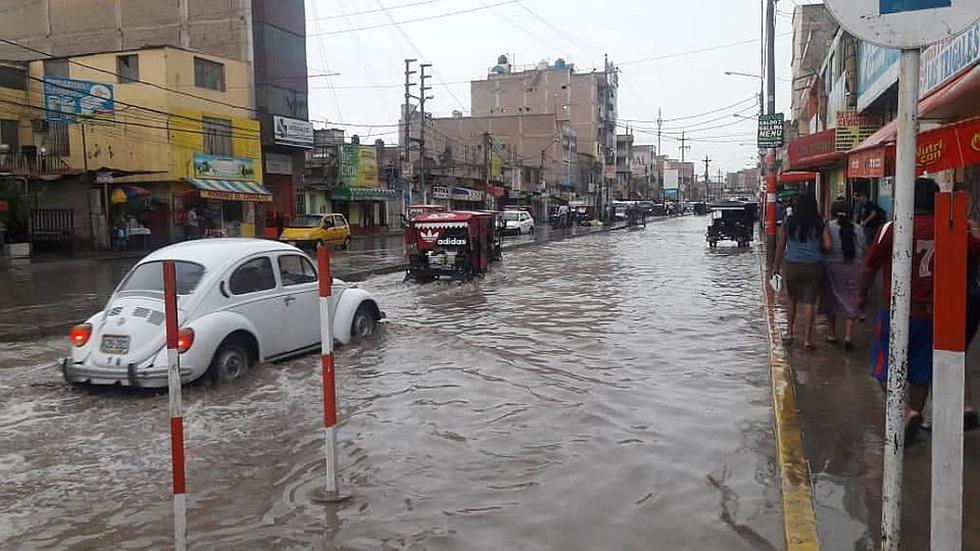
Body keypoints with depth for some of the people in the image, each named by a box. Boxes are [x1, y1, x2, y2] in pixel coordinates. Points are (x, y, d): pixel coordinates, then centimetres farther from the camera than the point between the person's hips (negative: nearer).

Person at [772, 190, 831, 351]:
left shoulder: (788, 222, -2)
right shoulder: (820, 223, -3)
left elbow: (781, 245, 1)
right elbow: (828, 245, -7)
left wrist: (776, 265, 10)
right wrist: (816, 248, 15)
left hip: (793, 265, 1)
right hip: (814, 266, -1)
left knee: (792, 299, 20)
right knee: (809, 303, 3)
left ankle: (789, 333, 23)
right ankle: (807, 339, 3)